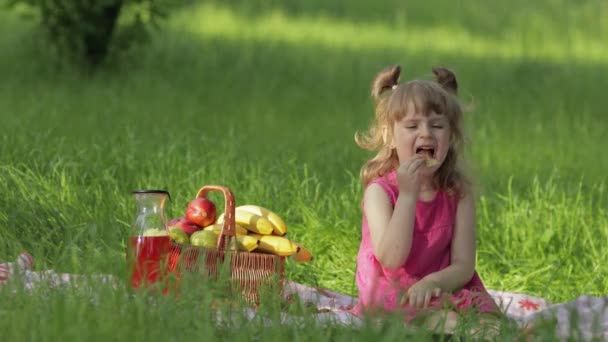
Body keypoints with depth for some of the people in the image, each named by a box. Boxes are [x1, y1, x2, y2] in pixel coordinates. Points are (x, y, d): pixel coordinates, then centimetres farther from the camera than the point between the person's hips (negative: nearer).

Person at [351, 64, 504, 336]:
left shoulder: (458, 193, 1)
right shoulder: (380, 191, -7)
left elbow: (463, 267, -4)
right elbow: (391, 260, -20)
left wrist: (431, 282, -26)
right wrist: (408, 194, -23)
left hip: (440, 291, 3)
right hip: (391, 298, -3)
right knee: (448, 323, -31)